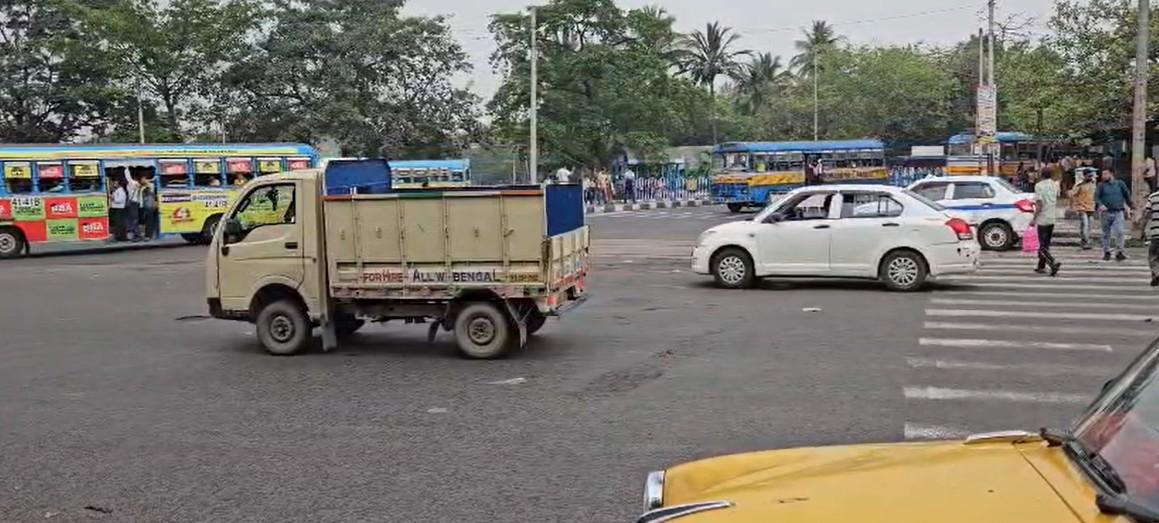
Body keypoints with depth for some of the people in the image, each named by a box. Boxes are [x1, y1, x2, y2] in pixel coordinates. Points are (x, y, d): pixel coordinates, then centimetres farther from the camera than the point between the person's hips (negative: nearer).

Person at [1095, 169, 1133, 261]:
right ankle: (1106, 252, 19)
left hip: (1119, 213, 0)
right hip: (1106, 212, 0)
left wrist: (1128, 206, 14)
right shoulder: (1101, 185, 4)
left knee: (1120, 232, -12)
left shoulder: (1120, 183, 6)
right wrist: (1100, 204, -25)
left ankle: (1119, 252, -8)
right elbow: (1096, 196, -6)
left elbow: (1127, 194, 16)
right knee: (1106, 234, 7)